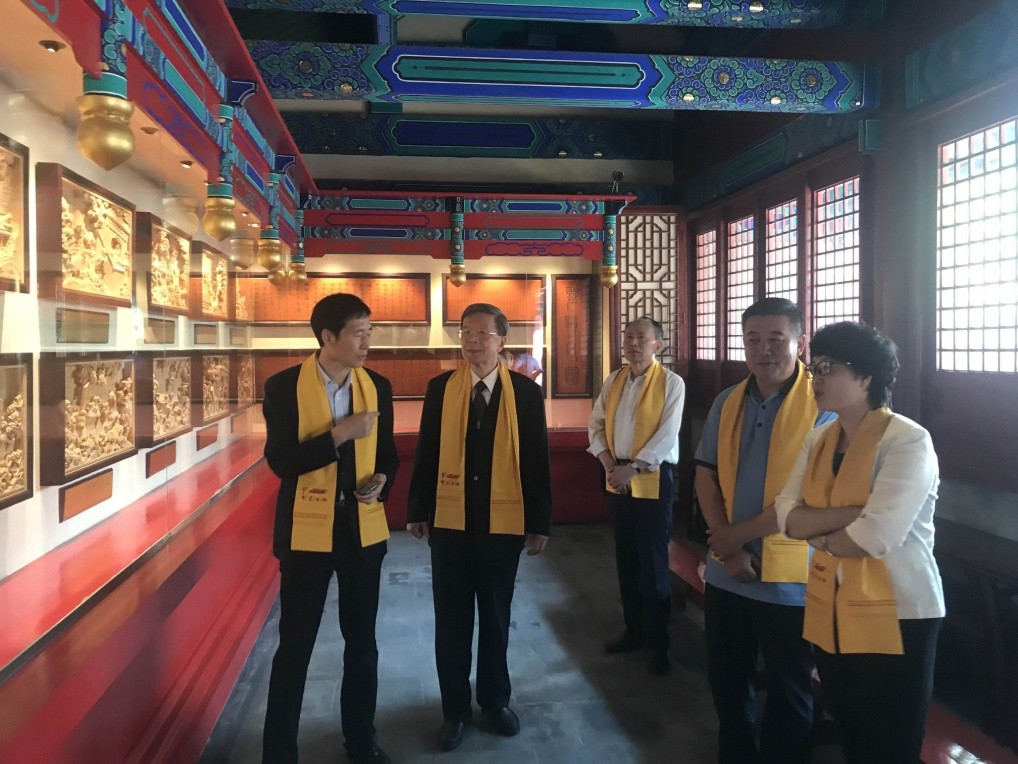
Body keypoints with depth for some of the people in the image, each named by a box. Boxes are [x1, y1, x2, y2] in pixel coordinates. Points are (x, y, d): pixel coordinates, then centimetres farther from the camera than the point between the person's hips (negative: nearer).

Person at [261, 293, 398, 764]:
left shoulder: (378, 387, 2)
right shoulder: (284, 387, -10)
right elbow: (280, 461, -17)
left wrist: (381, 481, -11)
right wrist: (341, 433, -23)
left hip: (364, 529, 4)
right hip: (306, 531, -3)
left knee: (362, 641, 16)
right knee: (294, 646, 8)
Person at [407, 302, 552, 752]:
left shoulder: (526, 392, -3)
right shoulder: (440, 388, 0)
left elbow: (537, 460, -2)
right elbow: (426, 452, 2)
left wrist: (540, 523, -2)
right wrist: (417, 511, 2)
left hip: (504, 521, 0)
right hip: (450, 520, 1)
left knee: (495, 616, 15)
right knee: (451, 619, 10)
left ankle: (496, 699, 34)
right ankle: (455, 708, 28)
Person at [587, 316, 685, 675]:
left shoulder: (671, 383, -8)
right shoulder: (614, 380, 9)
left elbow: (667, 436, -15)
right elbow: (595, 424, 9)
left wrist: (631, 468, -18)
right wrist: (608, 463, -6)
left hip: (652, 479, -6)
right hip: (617, 479, 6)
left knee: (653, 562, 1)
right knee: (625, 558, 14)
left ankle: (658, 642, 15)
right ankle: (633, 629, 29)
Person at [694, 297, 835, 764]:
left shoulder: (823, 406, -11)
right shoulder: (727, 403, 5)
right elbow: (705, 476, 4)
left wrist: (738, 534, -14)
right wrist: (727, 548, -9)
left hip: (789, 578, -5)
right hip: (726, 573, 5)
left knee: (788, 692, 14)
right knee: (726, 680, 20)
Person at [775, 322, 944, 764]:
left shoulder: (908, 441, -16)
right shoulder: (819, 439, 6)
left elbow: (876, 537, -26)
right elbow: (786, 516, -4)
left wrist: (817, 534, -8)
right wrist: (851, 515, -19)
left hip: (894, 616, -6)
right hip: (829, 611, 7)